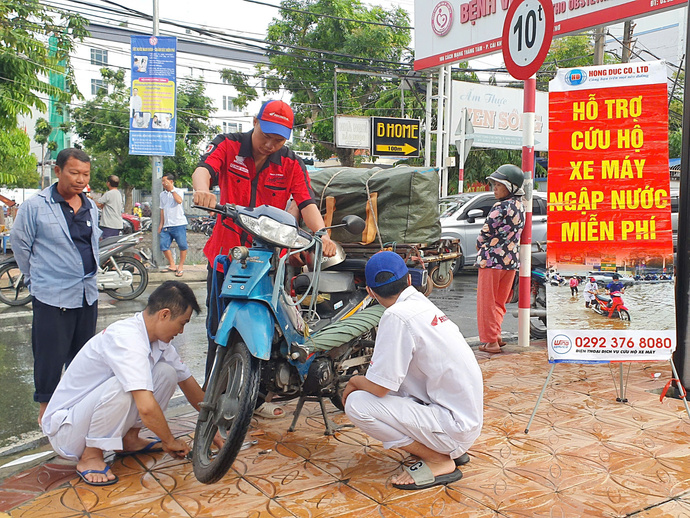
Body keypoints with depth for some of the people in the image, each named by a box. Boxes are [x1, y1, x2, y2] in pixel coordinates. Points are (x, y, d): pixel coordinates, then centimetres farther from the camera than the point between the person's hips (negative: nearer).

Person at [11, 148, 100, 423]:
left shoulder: (91, 207, 8)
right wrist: (37, 278, 6)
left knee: (82, 352, 15)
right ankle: (46, 404, 17)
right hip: (52, 296, -6)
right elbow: (20, 245, -1)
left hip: (88, 294, 6)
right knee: (51, 354, 1)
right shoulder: (34, 207, -9)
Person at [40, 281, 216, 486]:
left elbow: (187, 381, 11)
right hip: (65, 431, -8)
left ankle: (130, 440, 7)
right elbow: (146, 407, -37)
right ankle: (90, 457, -14)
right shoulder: (126, 338, -30)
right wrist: (170, 442, -20)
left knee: (166, 372, -7)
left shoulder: (159, 340, -2)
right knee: (121, 386, -35)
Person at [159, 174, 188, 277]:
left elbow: (179, 201, -21)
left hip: (179, 224, -6)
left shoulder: (179, 191, 1)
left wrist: (171, 189, -15)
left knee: (182, 246, -5)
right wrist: (161, 224, 17)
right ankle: (172, 265, 11)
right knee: (164, 246, -1)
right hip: (167, 226, 6)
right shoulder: (162, 194, 18)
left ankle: (181, 266, 9)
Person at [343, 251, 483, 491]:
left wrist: (354, 381, 2)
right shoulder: (424, 304, 9)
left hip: (454, 426, -9)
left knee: (356, 405, -16)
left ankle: (439, 461, -4)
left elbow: (379, 387, -18)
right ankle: (451, 451, 15)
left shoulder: (397, 316, -18)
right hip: (469, 417, 9)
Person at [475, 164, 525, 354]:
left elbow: (485, 233, -14)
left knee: (487, 302, 4)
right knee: (499, 302, 18)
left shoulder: (501, 207, -17)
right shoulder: (520, 207, 9)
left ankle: (490, 341, 8)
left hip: (492, 259, -8)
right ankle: (496, 336, 24)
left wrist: (479, 246, 8)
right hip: (512, 260, 8)